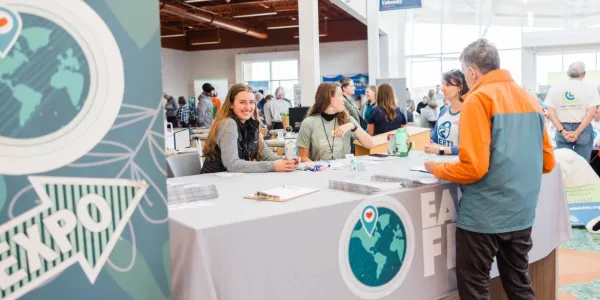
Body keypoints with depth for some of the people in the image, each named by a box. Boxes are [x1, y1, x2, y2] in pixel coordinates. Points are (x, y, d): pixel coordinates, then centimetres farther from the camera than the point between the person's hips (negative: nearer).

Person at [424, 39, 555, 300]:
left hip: (484, 216, -7)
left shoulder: (478, 100, -13)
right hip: (521, 213, 7)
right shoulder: (530, 99, 9)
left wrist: (436, 169, -4)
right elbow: (547, 161, 13)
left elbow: (473, 168, -20)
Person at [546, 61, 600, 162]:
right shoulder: (590, 88, -2)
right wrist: (577, 132, -11)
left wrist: (562, 131, -8)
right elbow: (591, 113, -11)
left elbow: (550, 113, -5)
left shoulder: (555, 88, 3)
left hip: (562, 130, 2)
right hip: (583, 130, -1)